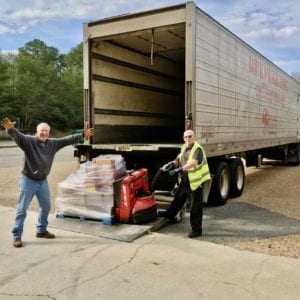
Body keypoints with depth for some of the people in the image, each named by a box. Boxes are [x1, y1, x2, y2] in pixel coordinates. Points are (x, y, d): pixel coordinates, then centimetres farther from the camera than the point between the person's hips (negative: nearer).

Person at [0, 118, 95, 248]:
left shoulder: (53, 143, 0)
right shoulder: (28, 141, -15)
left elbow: (68, 139, 4)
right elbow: (17, 135, -32)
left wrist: (82, 135, 3)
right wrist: (10, 129, -54)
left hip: (43, 181, 6)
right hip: (28, 180, -6)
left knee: (46, 207, 17)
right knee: (22, 209, 1)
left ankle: (41, 230, 35)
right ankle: (17, 236, 10)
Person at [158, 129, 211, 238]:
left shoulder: (197, 149, -19)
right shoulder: (184, 147, 7)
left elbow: (193, 162, -36)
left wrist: (179, 169, -40)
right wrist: (177, 160, 5)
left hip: (195, 181, -8)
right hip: (184, 180, 8)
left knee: (195, 207, 0)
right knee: (178, 198, 27)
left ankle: (196, 230, 12)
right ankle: (170, 214, 50)